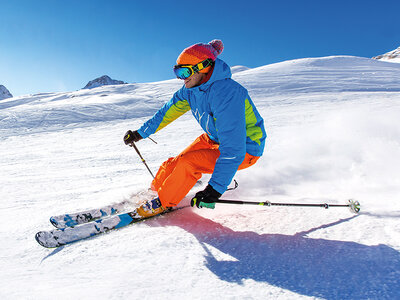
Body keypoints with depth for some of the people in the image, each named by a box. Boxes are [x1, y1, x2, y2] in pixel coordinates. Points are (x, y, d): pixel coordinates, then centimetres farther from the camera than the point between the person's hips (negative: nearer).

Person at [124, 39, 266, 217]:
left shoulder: (224, 93, -33)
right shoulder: (191, 89, -6)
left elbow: (233, 149, -38)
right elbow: (168, 111, 9)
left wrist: (215, 189, -42)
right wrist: (141, 133, 14)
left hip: (245, 148, -8)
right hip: (214, 138, 8)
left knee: (187, 164, -22)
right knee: (174, 163, -1)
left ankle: (162, 203, 0)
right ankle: (154, 190, 24)